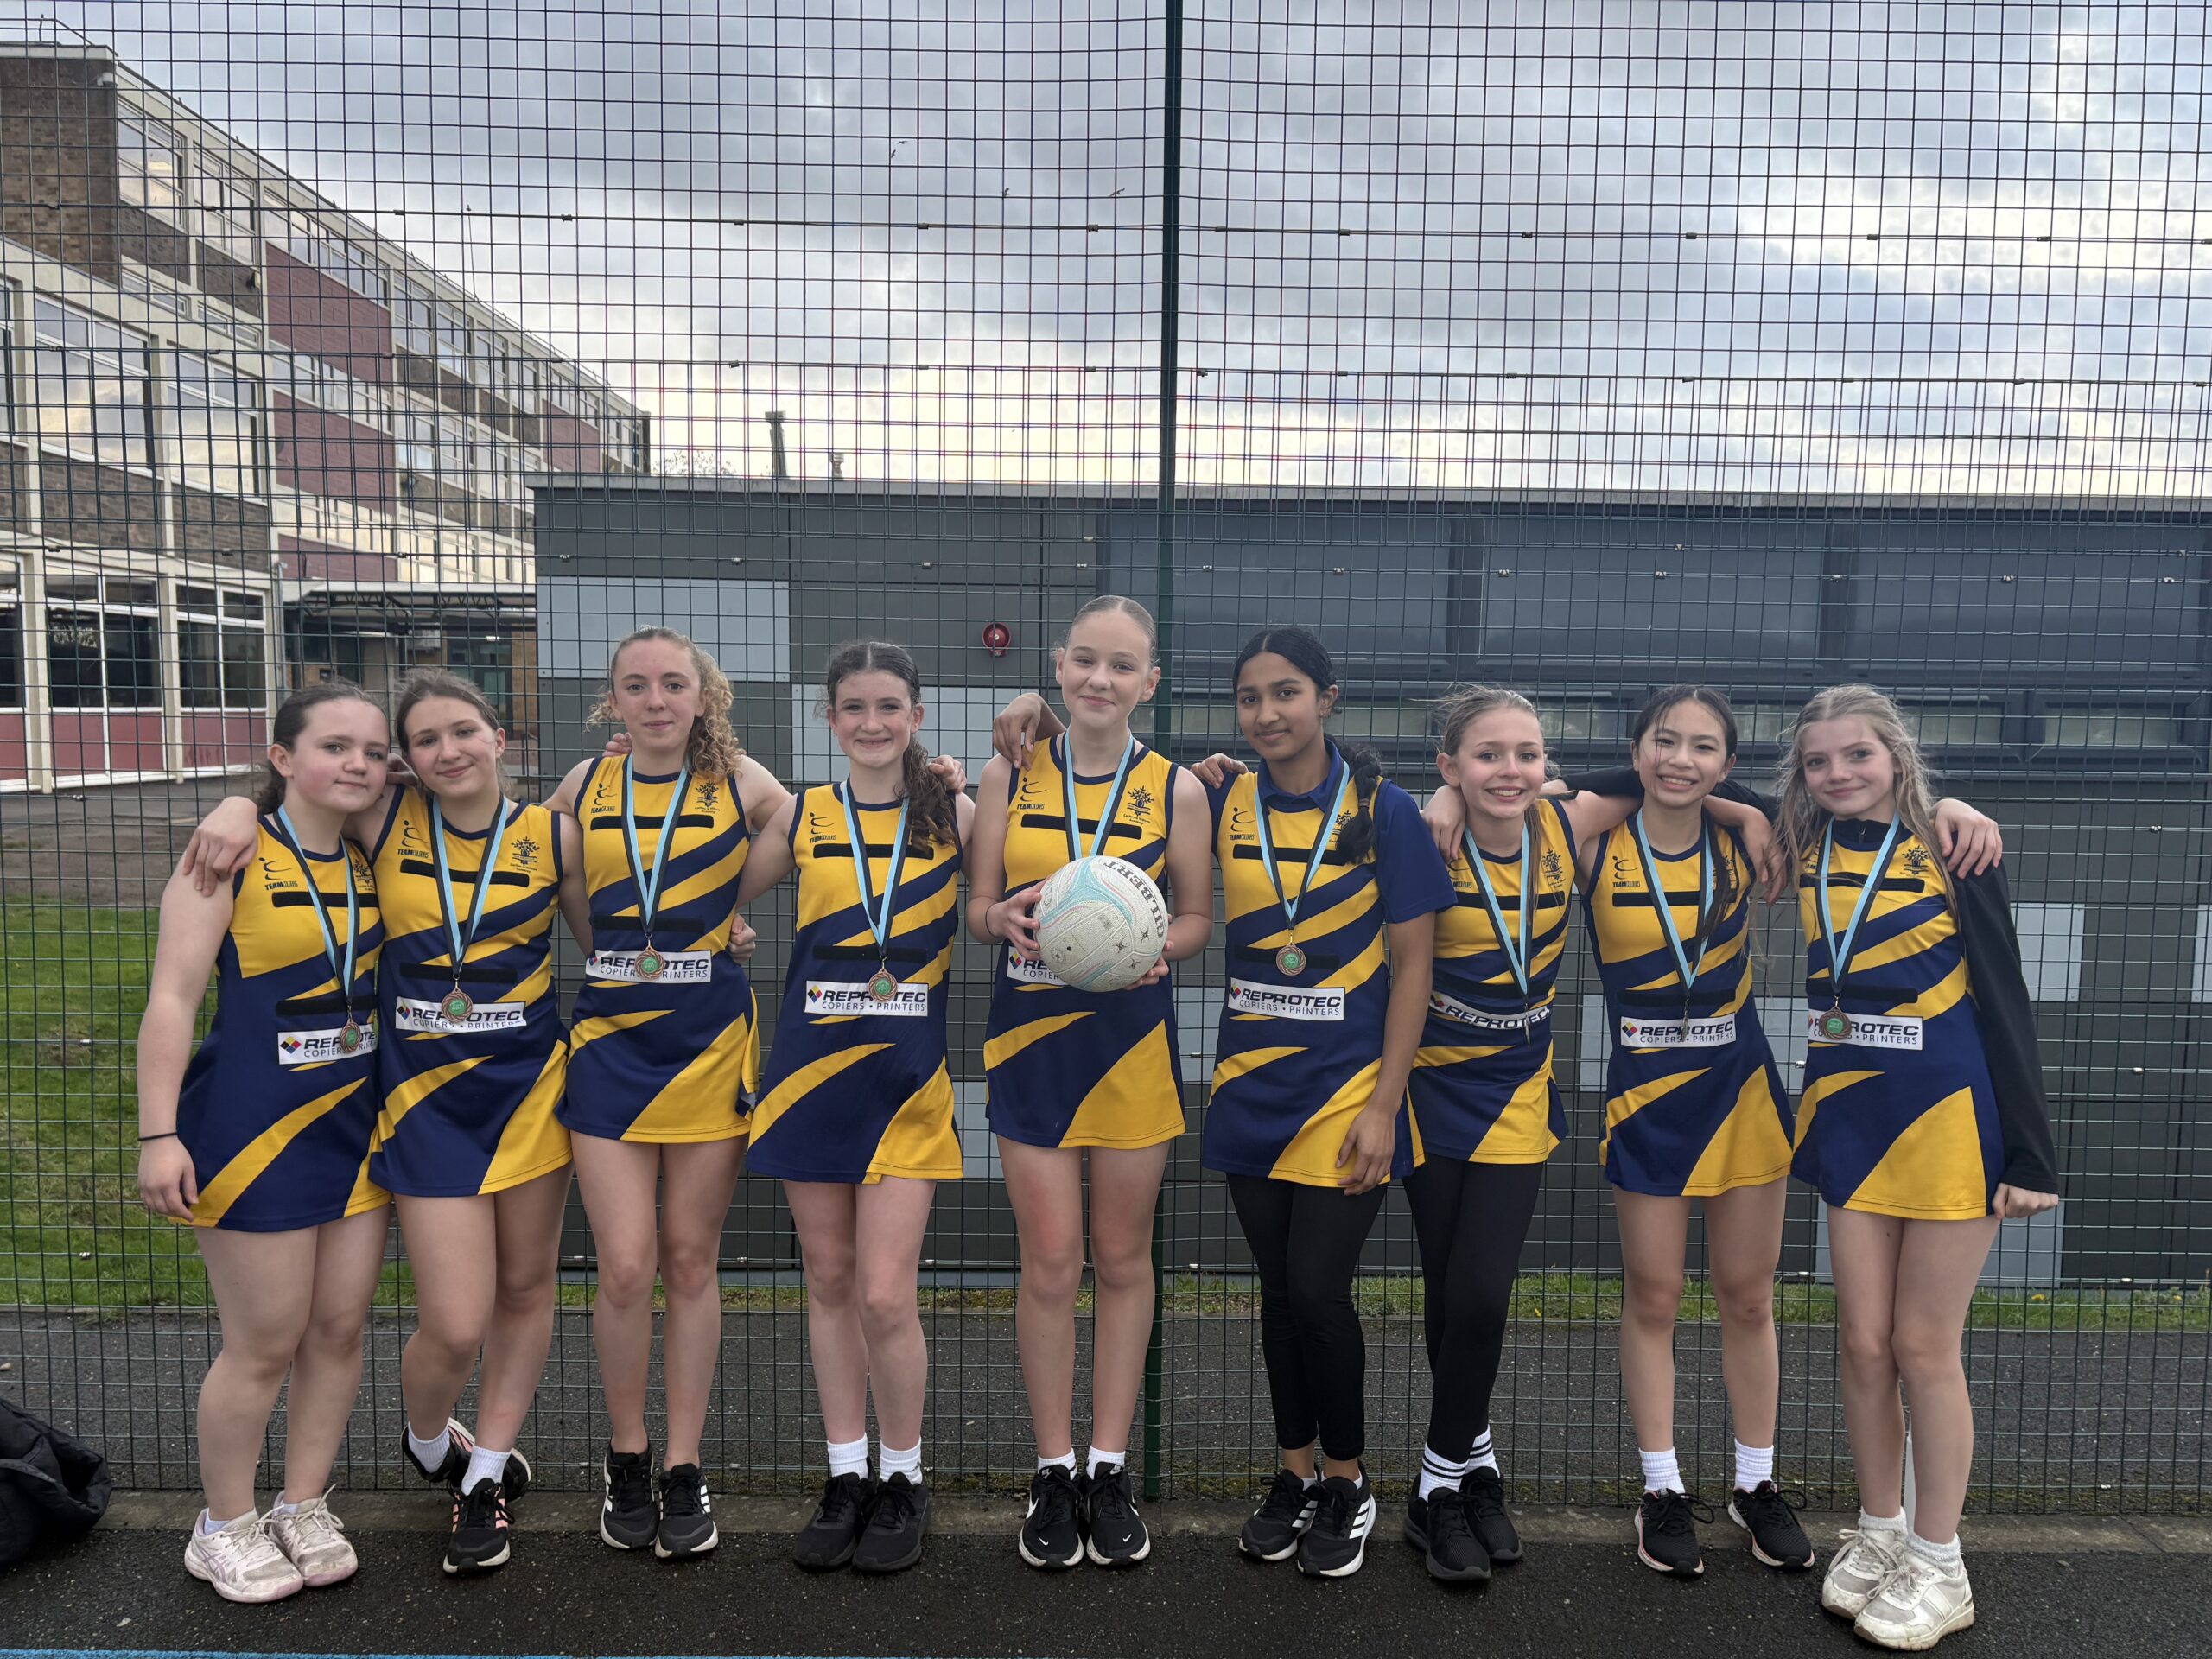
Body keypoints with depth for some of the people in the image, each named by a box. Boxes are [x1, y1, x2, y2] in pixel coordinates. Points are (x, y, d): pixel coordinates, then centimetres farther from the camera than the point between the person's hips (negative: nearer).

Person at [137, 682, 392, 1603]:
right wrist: (158, 1135, -18)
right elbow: (172, 998, -14)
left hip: (356, 1120, 5)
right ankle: (225, 1527, 27)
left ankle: (304, 1508, 30)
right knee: (265, 1342, 5)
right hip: (252, 1125, -5)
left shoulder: (372, 862, 5)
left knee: (340, 1326, 11)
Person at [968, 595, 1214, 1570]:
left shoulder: (1175, 789, 1)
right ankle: (1053, 1475, 19)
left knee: (1122, 1260, 9)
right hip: (1030, 1029, 0)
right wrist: (1004, 917, -18)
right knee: (1050, 1265, 3)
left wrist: (1159, 948, -14)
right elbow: (976, 909, 5)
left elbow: (1198, 916, 7)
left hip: (1131, 1033, 0)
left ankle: (1110, 1471, 23)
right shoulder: (1008, 777, 2)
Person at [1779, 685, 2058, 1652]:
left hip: (1951, 1117, -4)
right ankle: (1878, 1533, 27)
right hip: (1849, 1115, 4)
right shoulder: (1804, 859, 3)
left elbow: (2004, 1002, -7)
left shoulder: (1952, 853, -7)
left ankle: (1939, 1569, 19)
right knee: (1863, 1341, 9)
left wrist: (2032, 1154, -9)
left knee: (1924, 1348, 3)